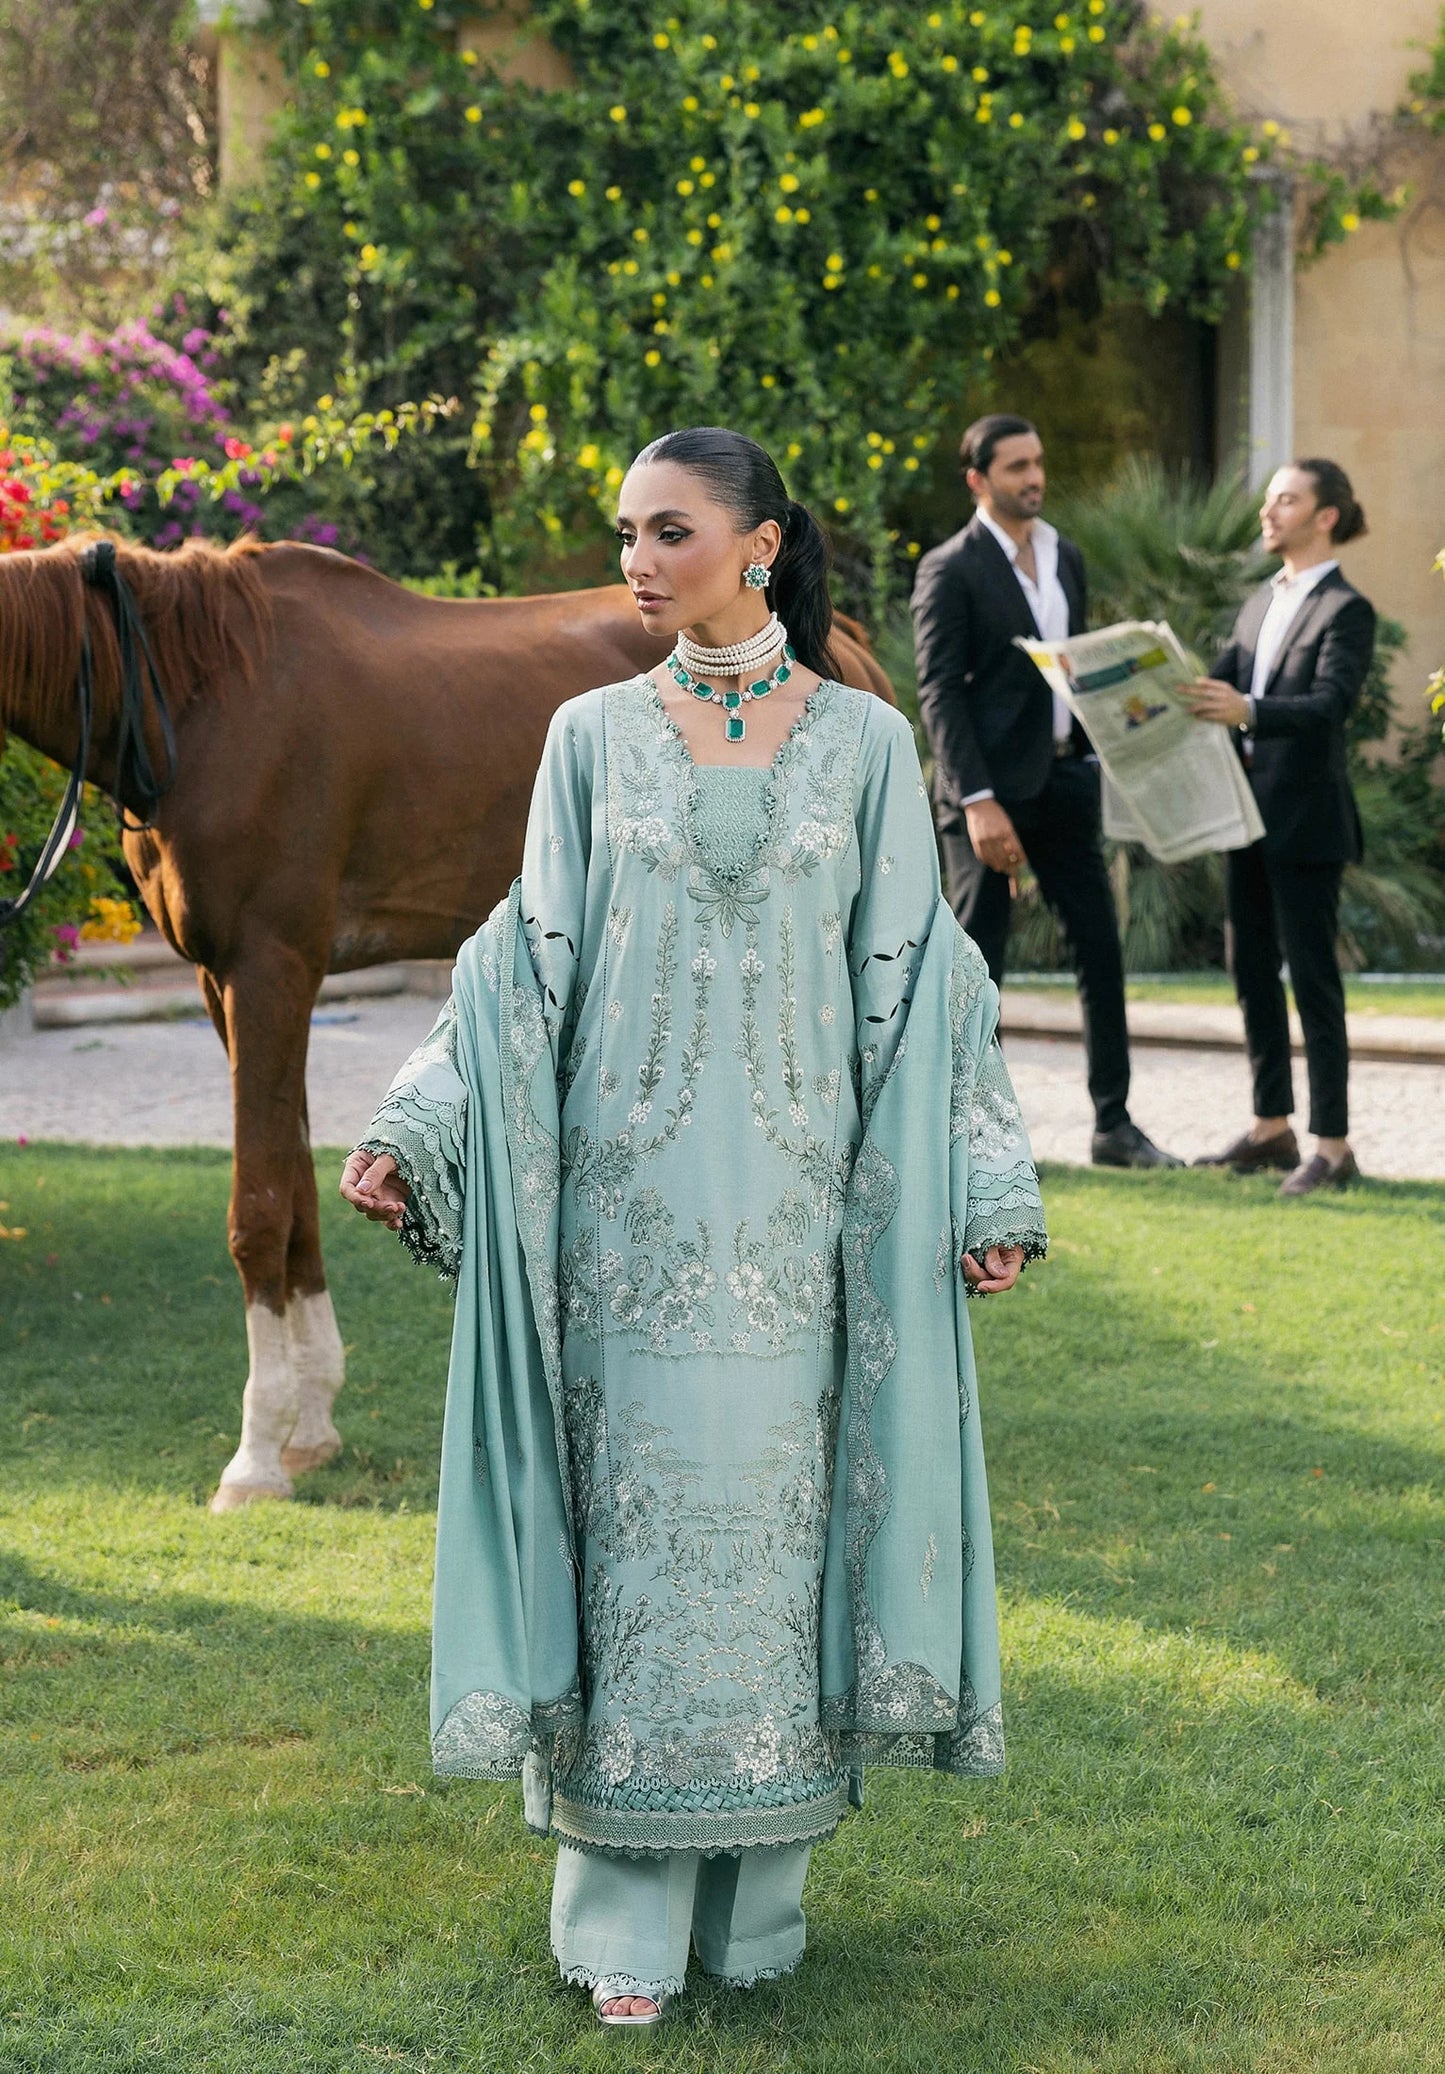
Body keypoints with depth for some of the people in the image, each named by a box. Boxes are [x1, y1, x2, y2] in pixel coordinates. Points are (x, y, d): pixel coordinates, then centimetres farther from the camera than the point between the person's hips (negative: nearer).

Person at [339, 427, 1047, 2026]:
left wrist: (981, 1191, -1)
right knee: (632, 1520, 0)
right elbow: (530, 963, 4)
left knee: (776, 1514, 4)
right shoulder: (594, 735, 5)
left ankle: (757, 1893, 17)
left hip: (796, 1203, 0)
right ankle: (627, 1914, 8)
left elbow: (911, 979, 4)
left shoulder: (864, 740, 3)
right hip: (627, 1193, 0)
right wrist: (412, 1137, -7)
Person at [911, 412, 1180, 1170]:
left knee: (1100, 951, 6)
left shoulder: (1066, 558, 13)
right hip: (991, 785, -6)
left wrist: (1092, 763, 9)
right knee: (975, 965, -1)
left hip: (1064, 778, 7)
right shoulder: (950, 569, -8)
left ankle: (1114, 1124, 13)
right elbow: (938, 692, -13)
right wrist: (977, 801, -19)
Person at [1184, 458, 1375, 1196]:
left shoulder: (1345, 610, -9)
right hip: (1248, 810, 8)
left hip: (1306, 822, -8)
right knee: (1252, 971, 12)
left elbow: (1330, 703, -22)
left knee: (1312, 976, -5)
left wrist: (1249, 712, -37)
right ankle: (1272, 1128, 23)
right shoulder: (1259, 603, 15)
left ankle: (1332, 1146, 0)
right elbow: (1221, 681, 12)